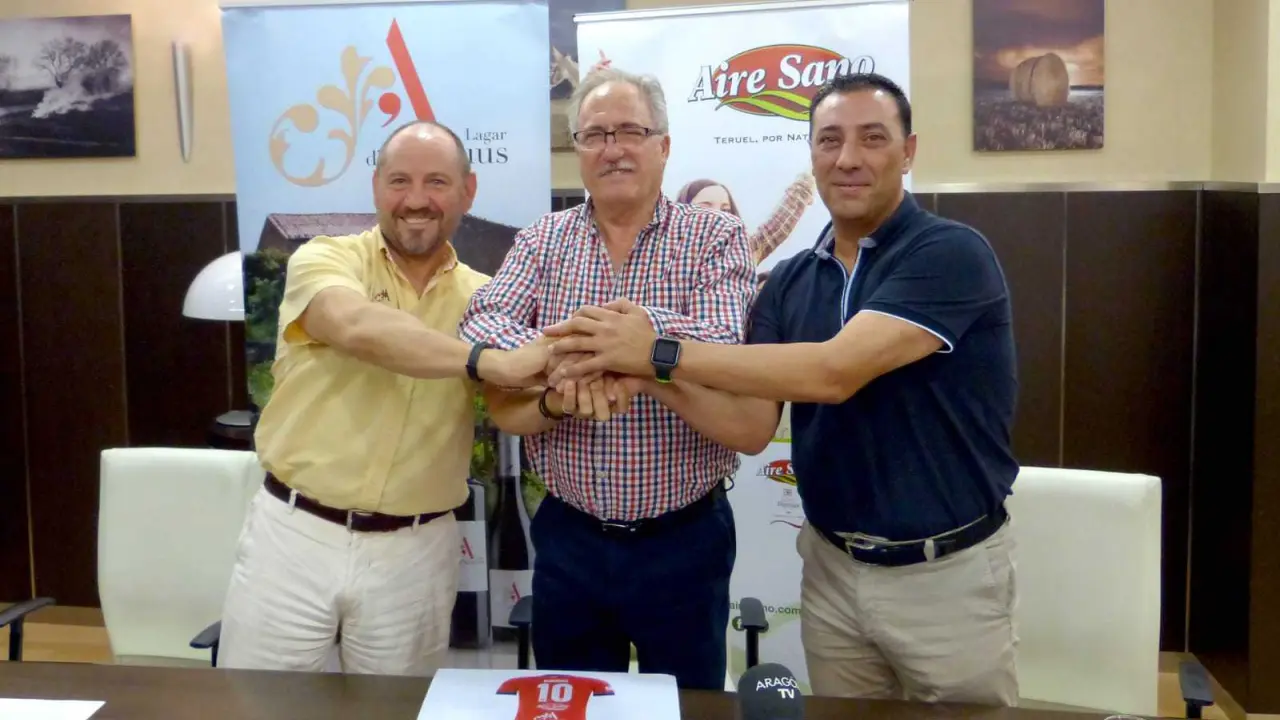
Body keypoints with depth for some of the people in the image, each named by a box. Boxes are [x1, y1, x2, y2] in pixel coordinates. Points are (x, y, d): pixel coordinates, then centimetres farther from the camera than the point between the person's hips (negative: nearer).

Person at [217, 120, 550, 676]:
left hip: (415, 550, 2)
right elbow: (359, 328, -27)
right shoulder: (324, 259, -5)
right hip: (294, 532, -2)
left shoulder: (483, 298, 5)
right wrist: (485, 361, -37)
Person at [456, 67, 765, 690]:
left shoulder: (717, 238, -6)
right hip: (567, 537, 3)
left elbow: (718, 347, -23)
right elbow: (480, 332, -13)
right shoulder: (540, 242, 2)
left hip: (684, 539, -2)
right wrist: (558, 394, -29)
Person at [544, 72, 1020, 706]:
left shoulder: (951, 254, -16)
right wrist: (637, 374, -23)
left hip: (946, 573, -5)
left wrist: (659, 354, -28)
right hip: (831, 566, 5)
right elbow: (751, 422, -6)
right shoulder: (788, 282, 3)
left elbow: (834, 372, -28)